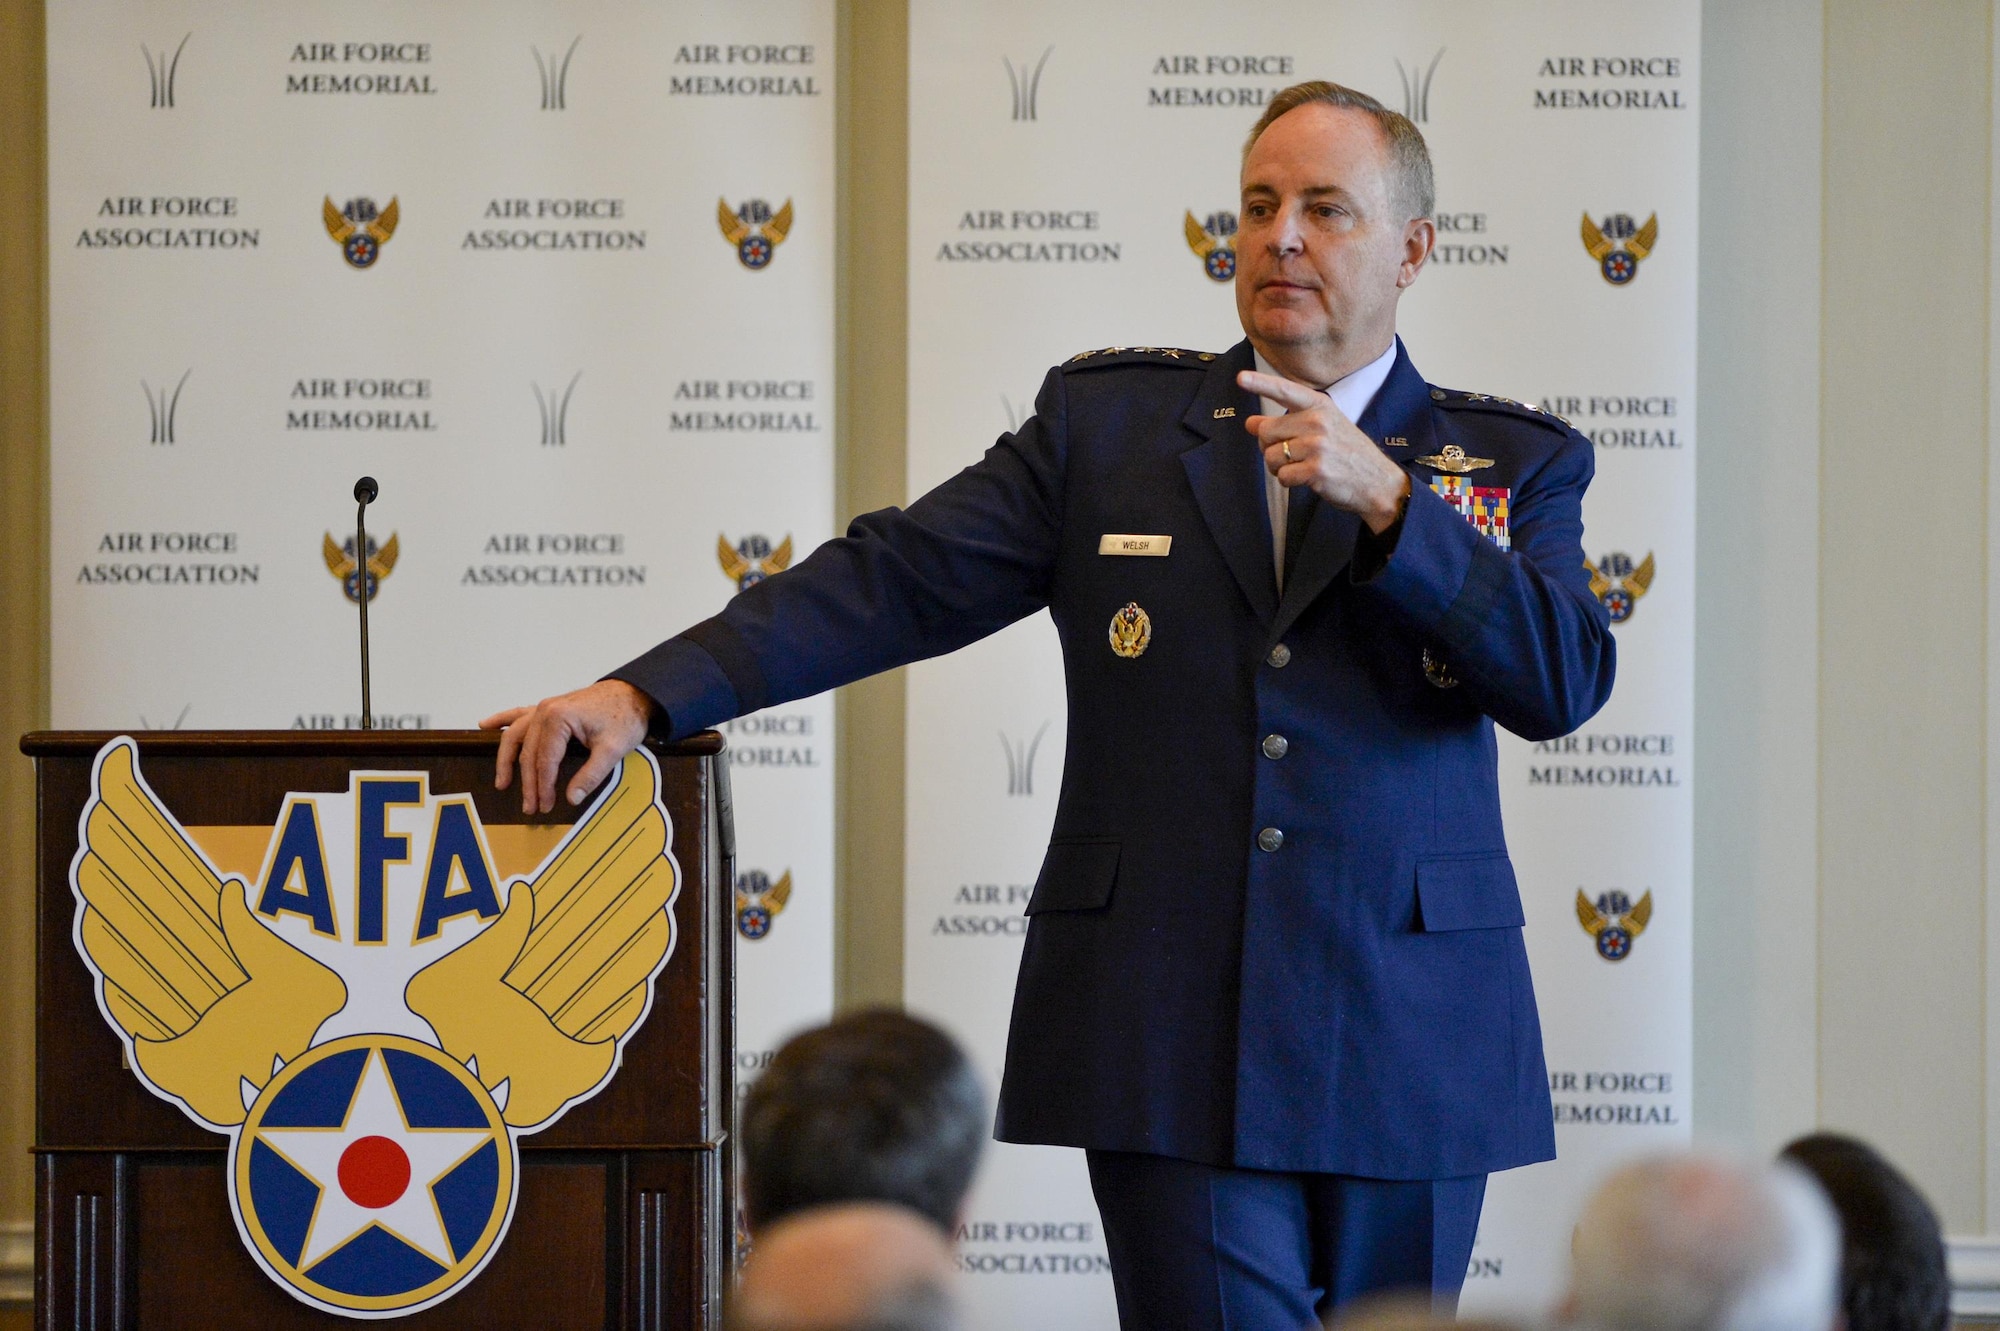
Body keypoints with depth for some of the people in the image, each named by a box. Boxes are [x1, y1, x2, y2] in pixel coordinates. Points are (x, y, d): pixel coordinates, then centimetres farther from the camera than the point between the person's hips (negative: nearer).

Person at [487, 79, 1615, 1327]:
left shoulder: (1516, 463, 8)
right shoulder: (1108, 419, 10)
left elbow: (1567, 679, -7)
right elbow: (897, 580, 2)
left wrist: (1385, 500, -17)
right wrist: (644, 695, -10)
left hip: (1407, 1048, 1)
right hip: (1171, 1037, -1)